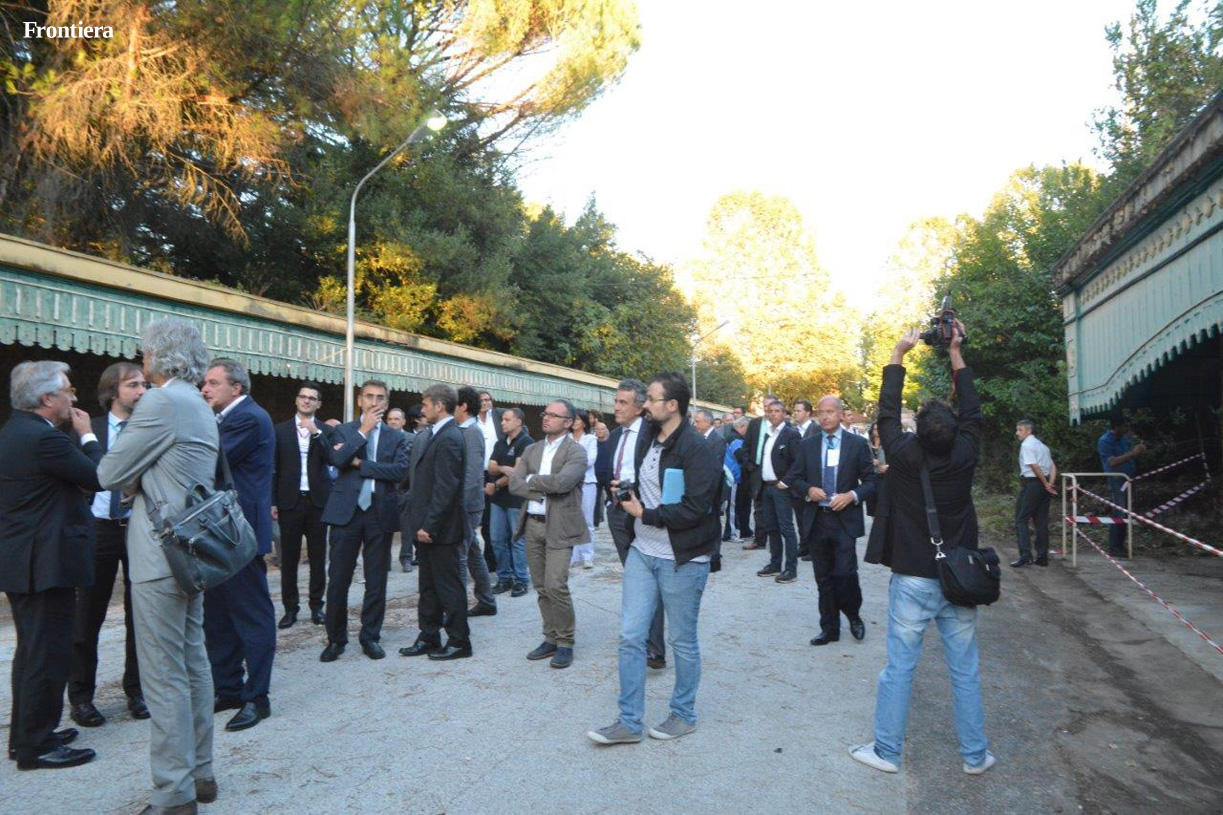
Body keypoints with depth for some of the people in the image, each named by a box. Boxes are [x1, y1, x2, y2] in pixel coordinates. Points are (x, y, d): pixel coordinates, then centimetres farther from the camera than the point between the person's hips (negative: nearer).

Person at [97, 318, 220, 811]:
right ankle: (199, 774, 26)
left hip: (160, 554, -9)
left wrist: (131, 479, 8)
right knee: (193, 664, 15)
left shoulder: (162, 402, -15)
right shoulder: (201, 407, 14)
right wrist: (141, 480, 9)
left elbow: (110, 475, -11)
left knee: (164, 677, -2)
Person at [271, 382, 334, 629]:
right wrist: (272, 502, 0)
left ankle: (317, 606, 17)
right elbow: (273, 468, 5)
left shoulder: (326, 431, 5)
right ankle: (290, 608, 15)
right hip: (289, 500, 0)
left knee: (318, 557, 7)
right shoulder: (280, 430, 5)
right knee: (289, 558, 6)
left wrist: (316, 432, -18)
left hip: (317, 500, 0)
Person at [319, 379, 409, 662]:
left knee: (376, 581, 7)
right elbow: (336, 459, -11)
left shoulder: (396, 437, 7)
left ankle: (370, 637, 20)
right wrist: (363, 432, -10)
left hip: (380, 513, 1)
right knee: (338, 579, 3)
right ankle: (336, 639, 17)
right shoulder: (342, 431, 8)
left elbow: (400, 470, -9)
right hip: (346, 511, 0)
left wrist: (359, 463, -10)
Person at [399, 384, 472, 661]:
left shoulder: (449, 438, -19)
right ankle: (429, 638, 28)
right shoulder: (437, 434, 12)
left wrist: (429, 526, -21)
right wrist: (422, 524, 12)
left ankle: (458, 642, 15)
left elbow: (445, 488, -23)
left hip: (440, 529, -10)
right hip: (427, 526, 10)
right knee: (428, 587, 17)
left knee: (449, 587, 3)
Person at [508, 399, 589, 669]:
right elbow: (514, 484, 1)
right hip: (532, 524, 6)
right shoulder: (532, 450, 11)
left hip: (559, 527, -6)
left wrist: (531, 480, -9)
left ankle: (565, 643, 6)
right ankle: (551, 638, 24)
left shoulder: (576, 452, -7)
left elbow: (562, 482, -23)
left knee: (555, 586, -11)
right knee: (541, 587, 11)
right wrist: (544, 491, -14)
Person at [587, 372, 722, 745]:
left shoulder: (697, 449, -16)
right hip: (642, 551, 7)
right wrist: (628, 493, 3)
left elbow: (695, 508, -23)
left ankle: (684, 715, 29)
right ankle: (629, 722, 17)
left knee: (682, 641, 9)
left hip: (681, 559, -7)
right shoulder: (649, 442, 9)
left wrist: (645, 514, -16)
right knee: (630, 636, 5)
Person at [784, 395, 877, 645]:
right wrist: (808, 490, -9)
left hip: (845, 520, -3)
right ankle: (829, 628, 23)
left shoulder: (857, 444, 0)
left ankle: (853, 616, 19)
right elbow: (793, 478, 10)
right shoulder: (808, 445, 6)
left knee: (845, 574, -10)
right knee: (824, 579, 10)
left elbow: (871, 481, 1)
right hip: (816, 520, 3)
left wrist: (852, 495, -16)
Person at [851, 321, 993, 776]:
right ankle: (975, 755, 24)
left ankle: (886, 752, 15)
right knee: (965, 671, 13)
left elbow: (887, 412, -2)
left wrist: (899, 354, 3)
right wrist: (956, 354, 10)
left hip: (912, 581, -2)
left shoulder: (904, 456, -15)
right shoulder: (964, 457, -9)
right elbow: (972, 412, 6)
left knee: (899, 667, 6)